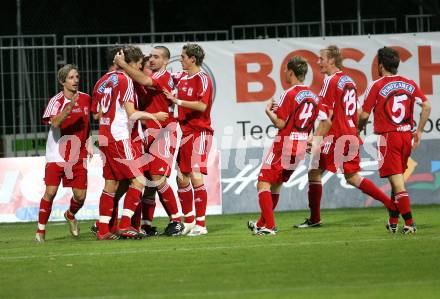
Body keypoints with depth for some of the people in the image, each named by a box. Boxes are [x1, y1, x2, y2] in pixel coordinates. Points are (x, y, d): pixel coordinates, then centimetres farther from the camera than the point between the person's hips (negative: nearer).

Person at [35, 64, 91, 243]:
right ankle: (41, 230, 1)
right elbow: (54, 123, -27)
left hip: (78, 156, 4)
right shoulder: (56, 101, -10)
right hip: (57, 155, -4)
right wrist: (68, 108, -40)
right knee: (50, 192, -11)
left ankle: (70, 215, 35)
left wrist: (88, 143, 11)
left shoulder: (85, 99, 4)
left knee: (80, 196, 1)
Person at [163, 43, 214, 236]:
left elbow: (202, 105, -21)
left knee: (196, 176, -15)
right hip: (186, 132, 8)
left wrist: (177, 101, -17)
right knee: (182, 178, 9)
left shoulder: (202, 79, -10)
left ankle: (200, 224, -13)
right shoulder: (182, 77, 13)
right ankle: (188, 222, 19)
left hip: (200, 132, -8)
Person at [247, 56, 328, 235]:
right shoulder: (313, 97, 8)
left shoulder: (290, 94, -14)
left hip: (284, 144, -8)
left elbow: (280, 123, -15)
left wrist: (269, 111, 2)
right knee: (276, 185, 20)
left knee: (263, 184, -3)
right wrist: (313, 140, 15)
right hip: (301, 147, 8)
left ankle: (269, 226, -14)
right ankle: (261, 224, 29)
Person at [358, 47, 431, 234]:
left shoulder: (377, 86, -7)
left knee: (397, 181, -7)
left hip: (388, 137, -5)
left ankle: (409, 223, -14)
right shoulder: (410, 84, 7)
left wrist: (359, 129, 15)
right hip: (406, 136, 5)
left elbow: (364, 115, -6)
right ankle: (393, 221, 23)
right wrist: (419, 131, 9)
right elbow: (426, 106, 2)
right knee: (397, 180, 17)